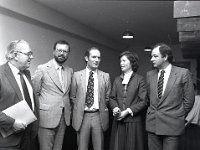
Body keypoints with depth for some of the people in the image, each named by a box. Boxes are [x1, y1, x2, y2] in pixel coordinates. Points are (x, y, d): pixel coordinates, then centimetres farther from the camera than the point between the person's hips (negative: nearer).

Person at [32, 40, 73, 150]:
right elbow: (34, 93, -3)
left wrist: (68, 111, 10)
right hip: (47, 118, -5)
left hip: (64, 118, 5)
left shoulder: (70, 71, 11)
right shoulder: (42, 69, -5)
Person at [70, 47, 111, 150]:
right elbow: (73, 97, 9)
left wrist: (102, 109, 5)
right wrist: (78, 108, 4)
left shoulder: (105, 76, 4)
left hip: (99, 116, 1)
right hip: (82, 116, 0)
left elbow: (107, 97, 10)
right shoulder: (77, 75, 2)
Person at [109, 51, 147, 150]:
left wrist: (128, 111, -14)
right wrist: (115, 107, -10)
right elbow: (112, 98, 11)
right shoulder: (117, 80, 13)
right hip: (118, 121, 4)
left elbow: (143, 101, -7)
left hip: (134, 121, -3)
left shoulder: (140, 79, -1)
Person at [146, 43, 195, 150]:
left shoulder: (183, 73, -5)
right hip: (152, 124, 4)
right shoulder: (150, 75, 7)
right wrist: (154, 112, 12)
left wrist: (179, 116, 5)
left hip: (172, 125, -4)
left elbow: (189, 100, 0)